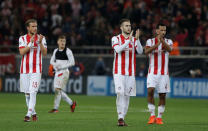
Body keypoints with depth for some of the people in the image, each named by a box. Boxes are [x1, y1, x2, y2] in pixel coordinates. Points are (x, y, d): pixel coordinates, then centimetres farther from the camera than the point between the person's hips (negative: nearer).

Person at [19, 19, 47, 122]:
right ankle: (33, 113, 20)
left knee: (33, 92, -14)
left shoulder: (41, 38, 4)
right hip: (24, 69, 2)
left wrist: (40, 42, -18)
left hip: (36, 70, -2)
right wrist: (31, 42, -17)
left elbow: (44, 53, -3)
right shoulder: (22, 38, 5)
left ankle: (28, 114, -19)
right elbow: (22, 52, -8)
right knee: (27, 93, 7)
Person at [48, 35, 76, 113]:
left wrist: (62, 66, -15)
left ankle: (55, 108, -9)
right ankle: (71, 103, 23)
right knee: (60, 91, 7)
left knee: (58, 89, -13)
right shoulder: (56, 51, 10)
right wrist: (55, 64, -3)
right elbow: (52, 61, 20)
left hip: (64, 72, -7)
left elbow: (72, 62, -8)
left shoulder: (68, 51, -6)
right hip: (57, 72, 7)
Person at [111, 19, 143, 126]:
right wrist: (129, 41, -25)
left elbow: (140, 51, -6)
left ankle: (122, 118, 9)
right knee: (120, 93, -17)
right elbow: (118, 50, -18)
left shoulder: (134, 39, 10)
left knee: (127, 95, 3)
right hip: (119, 72, -4)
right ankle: (120, 117, -13)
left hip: (131, 73, 4)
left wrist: (137, 39, -20)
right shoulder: (116, 39, 1)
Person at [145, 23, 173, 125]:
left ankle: (159, 117, 13)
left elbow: (169, 49, -19)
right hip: (152, 72, -1)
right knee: (150, 91, -18)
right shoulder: (150, 41, 2)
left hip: (164, 73, 1)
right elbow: (146, 51, -18)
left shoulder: (168, 41, 4)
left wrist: (162, 40, -37)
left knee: (162, 95, 2)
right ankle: (152, 115, -10)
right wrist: (157, 44, -31)